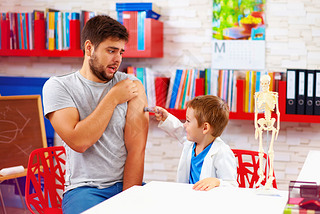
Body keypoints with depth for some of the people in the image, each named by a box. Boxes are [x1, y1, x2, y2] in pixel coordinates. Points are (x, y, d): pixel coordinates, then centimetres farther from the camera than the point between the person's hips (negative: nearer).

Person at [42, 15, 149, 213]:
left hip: (126, 184, 3)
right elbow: (78, 142, -14)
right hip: (84, 188, -2)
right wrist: (113, 98, -8)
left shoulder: (131, 85, 6)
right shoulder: (58, 86, 0)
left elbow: (136, 148, -1)